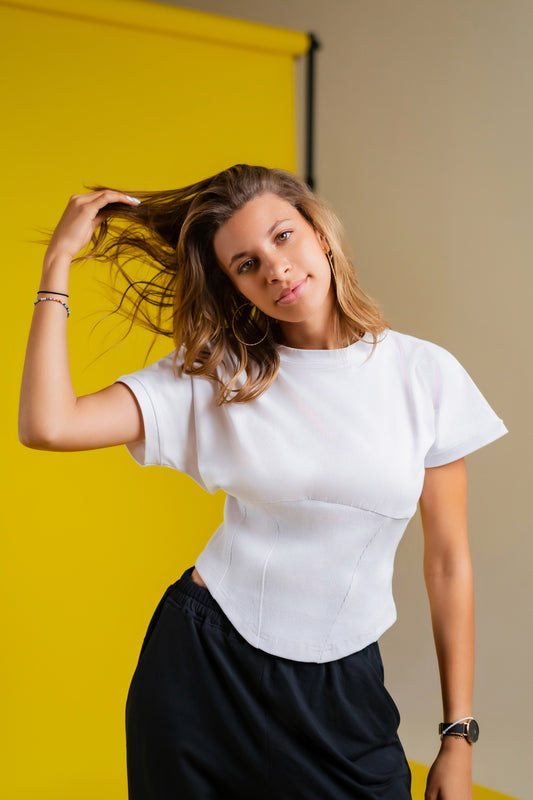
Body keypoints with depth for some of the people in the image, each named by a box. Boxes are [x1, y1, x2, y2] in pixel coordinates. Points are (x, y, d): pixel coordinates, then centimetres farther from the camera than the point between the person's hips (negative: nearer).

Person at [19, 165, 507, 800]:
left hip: (339, 690, 0)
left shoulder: (426, 374, -5)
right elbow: (48, 426, -17)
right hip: (203, 667, 0)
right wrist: (59, 258, -12)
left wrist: (459, 736, 1)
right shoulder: (214, 373, -4)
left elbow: (448, 563, 0)